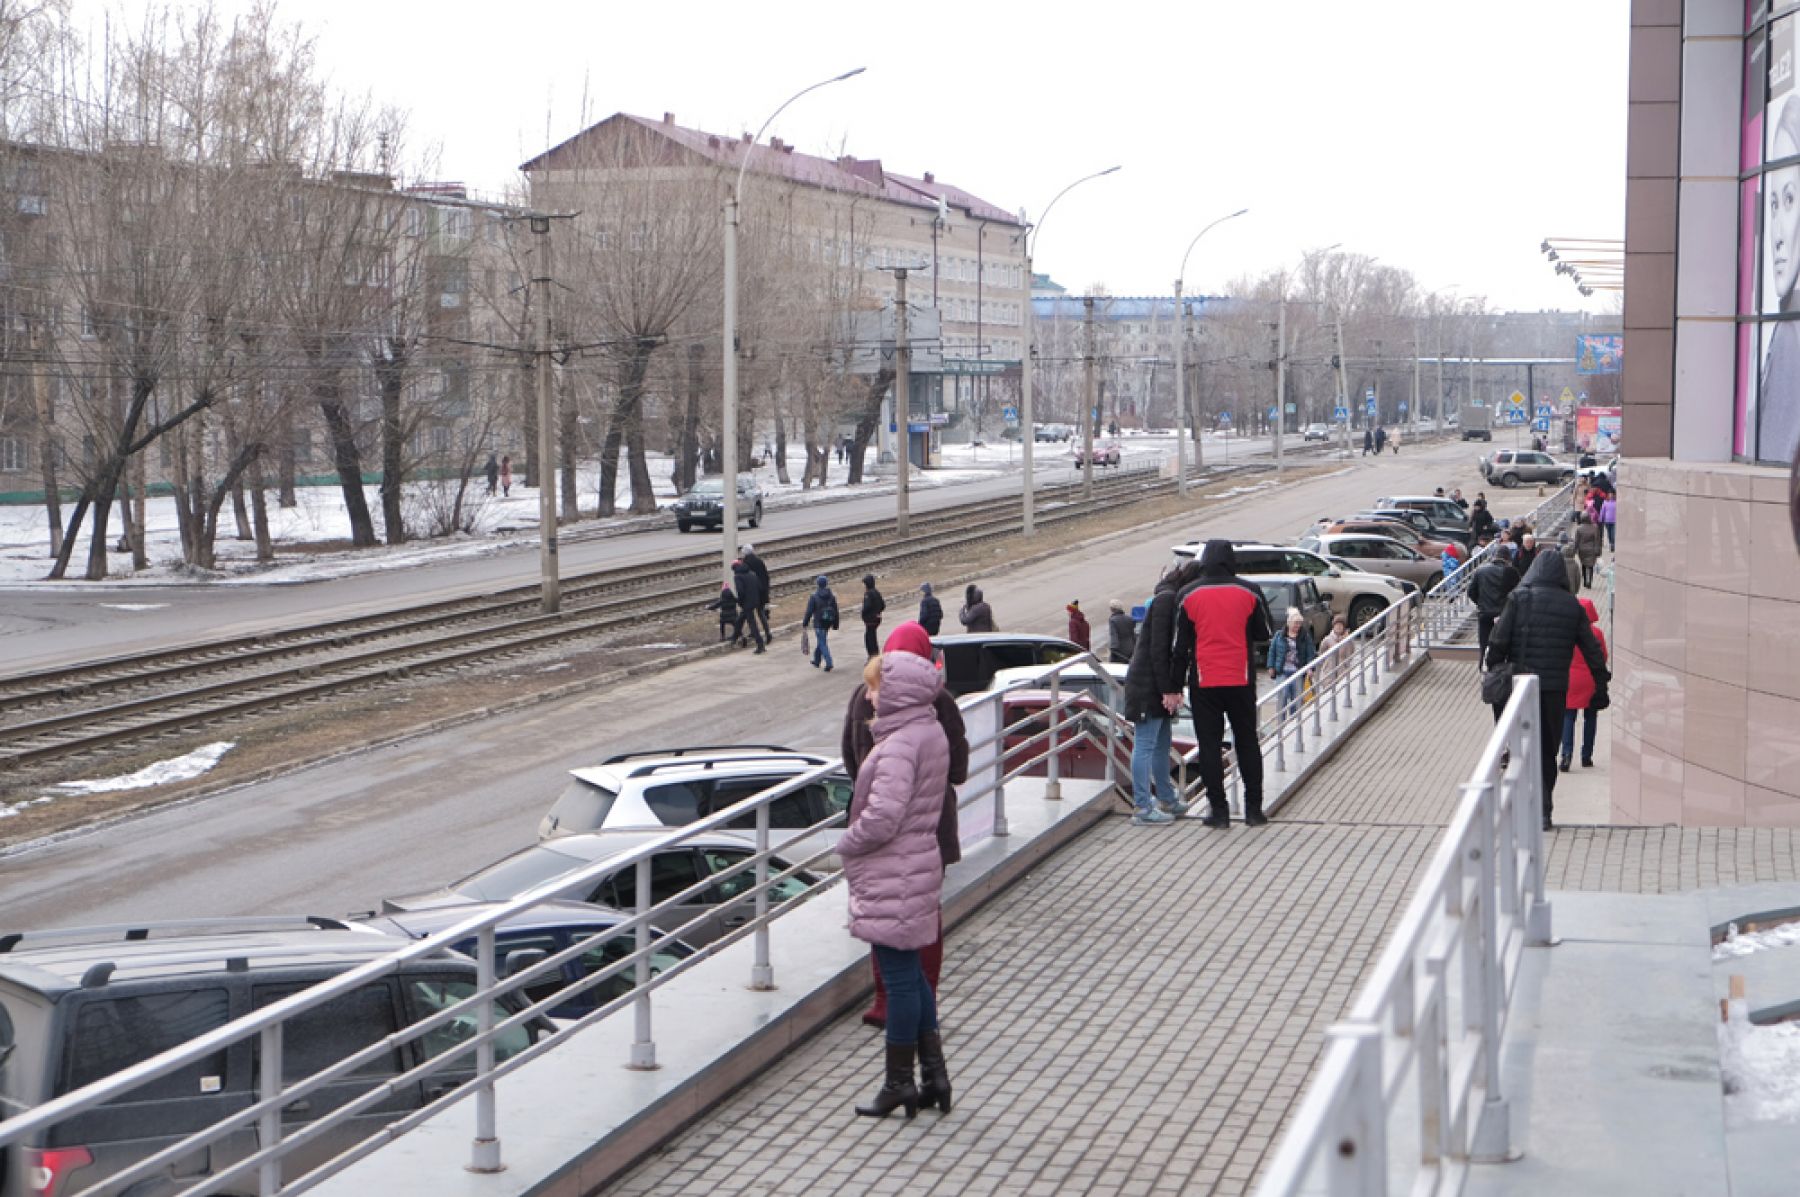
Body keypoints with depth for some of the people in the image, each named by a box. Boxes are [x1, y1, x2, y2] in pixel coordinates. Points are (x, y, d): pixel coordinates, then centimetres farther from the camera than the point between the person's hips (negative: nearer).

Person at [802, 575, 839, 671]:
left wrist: (805, 623, -1)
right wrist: (835, 625, 13)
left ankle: (829, 663, -13)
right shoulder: (832, 596, 1)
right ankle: (816, 661, 34)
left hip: (818, 623, -5)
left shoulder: (813, 597, -13)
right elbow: (836, 612, 6)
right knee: (820, 641, 22)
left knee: (822, 643, -3)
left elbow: (809, 612, -11)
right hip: (827, 623, 5)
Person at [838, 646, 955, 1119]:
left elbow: (882, 817, -28)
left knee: (899, 978, 0)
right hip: (918, 863, 10)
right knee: (910, 974, 17)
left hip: (894, 876, -10)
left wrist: (846, 845, -9)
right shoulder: (929, 732, 9)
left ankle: (899, 1081, 9)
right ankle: (934, 1073, 22)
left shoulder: (901, 744, -22)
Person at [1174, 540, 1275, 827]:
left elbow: (1180, 644, 2)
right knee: (1247, 743, 11)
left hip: (1204, 682, -1)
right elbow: (1264, 634, 8)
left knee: (1210, 745, 4)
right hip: (1241, 680, 1)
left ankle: (1218, 810, 2)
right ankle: (1253, 809, 10)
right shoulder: (1248, 592, -1)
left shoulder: (1189, 594, -2)